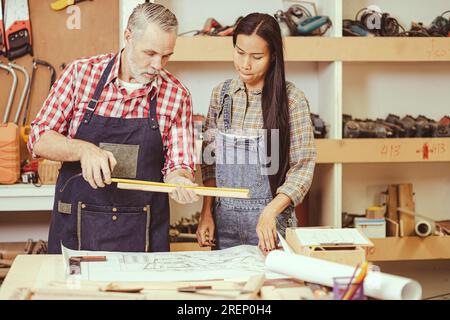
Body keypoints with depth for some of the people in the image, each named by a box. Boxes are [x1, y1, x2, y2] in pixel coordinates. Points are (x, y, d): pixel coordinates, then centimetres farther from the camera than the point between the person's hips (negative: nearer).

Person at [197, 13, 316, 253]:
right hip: (223, 219, 4)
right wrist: (206, 213, 1)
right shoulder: (221, 94, 2)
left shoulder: (291, 100, -10)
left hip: (270, 222, -3)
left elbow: (302, 168, -11)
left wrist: (269, 213, -22)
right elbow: (210, 159, 8)